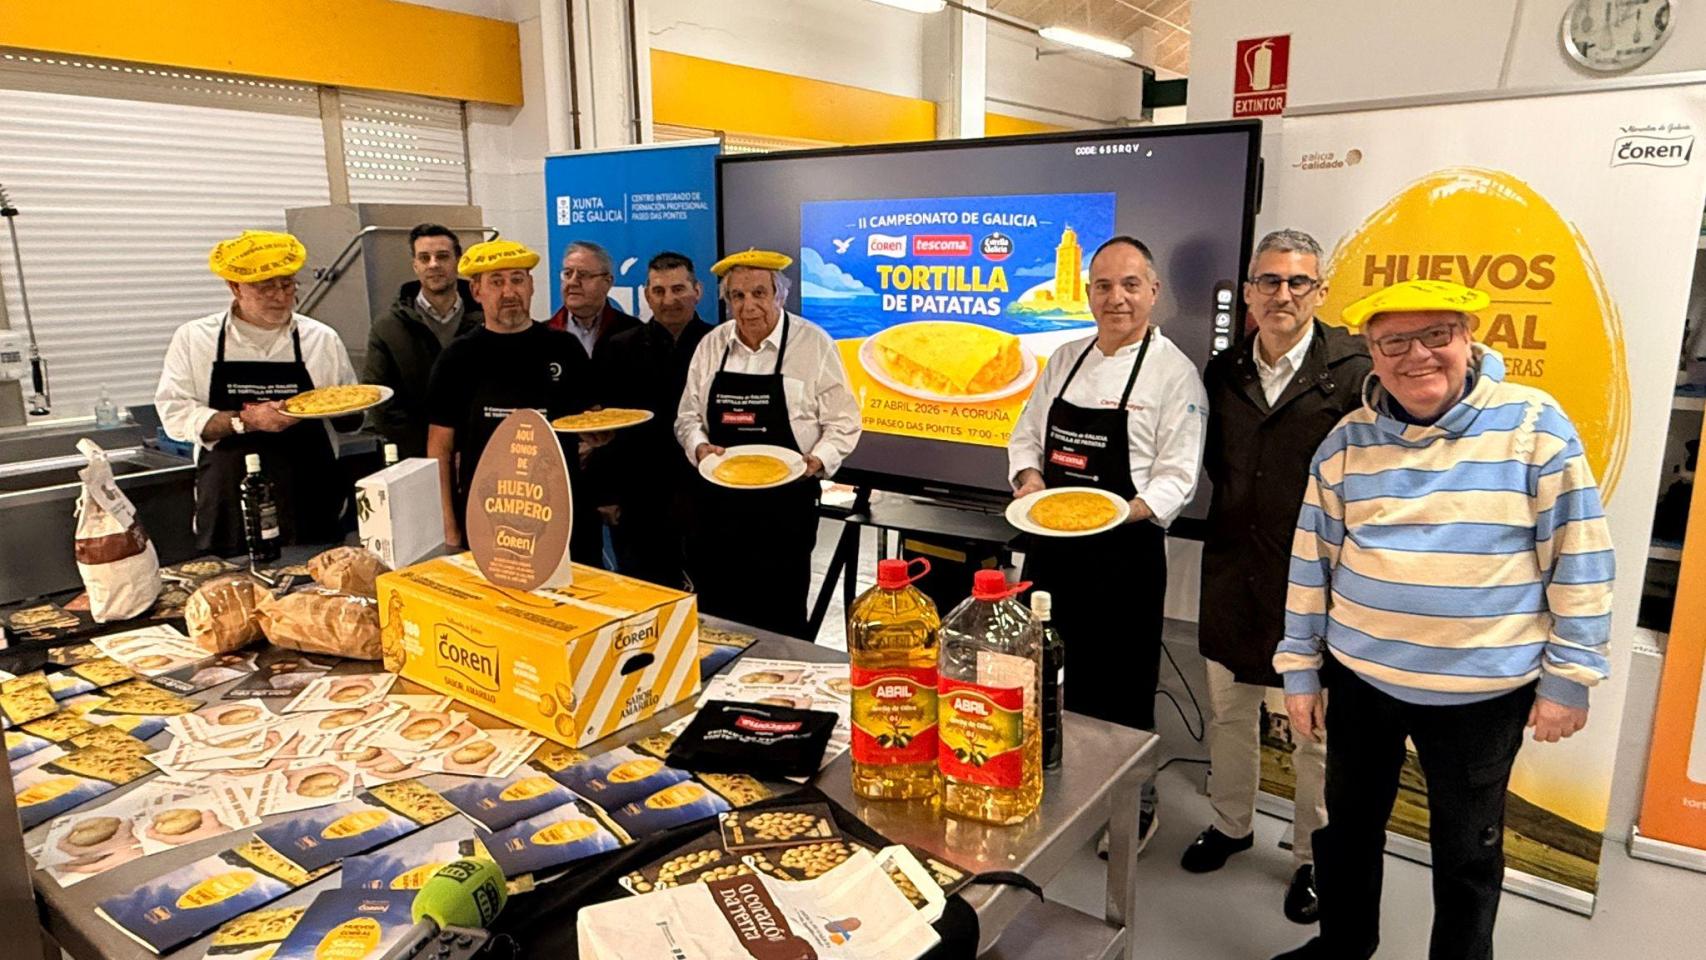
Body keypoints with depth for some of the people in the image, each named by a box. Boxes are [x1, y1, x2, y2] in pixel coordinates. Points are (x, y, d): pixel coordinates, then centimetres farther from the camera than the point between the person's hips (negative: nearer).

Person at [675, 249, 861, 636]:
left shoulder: (813, 344, -5)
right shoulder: (711, 345, 7)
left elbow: (842, 422, -3)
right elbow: (688, 417, 13)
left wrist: (815, 462, -19)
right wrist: (700, 448, -7)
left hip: (786, 507, -4)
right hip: (719, 504, 4)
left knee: (780, 619, 3)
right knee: (716, 616, 11)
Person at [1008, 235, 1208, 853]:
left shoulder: (1174, 372, -8)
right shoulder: (1066, 360, 9)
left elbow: (1177, 476, -11)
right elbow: (1027, 436, 13)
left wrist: (1124, 512, -27)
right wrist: (1030, 480, -7)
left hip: (1125, 550, -5)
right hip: (1052, 544, 6)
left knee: (1121, 688, 6)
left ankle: (1135, 804, 28)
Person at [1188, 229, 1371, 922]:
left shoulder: (1353, 371, -10)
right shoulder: (1222, 373, 6)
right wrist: (1232, 516, 7)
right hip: (1232, 573, 5)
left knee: (1315, 730, 9)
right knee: (1229, 710, 19)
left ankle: (1312, 855, 29)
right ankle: (1231, 824, 40)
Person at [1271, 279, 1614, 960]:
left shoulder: (1533, 424, -9)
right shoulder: (1348, 441, -1)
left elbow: (1580, 558, -6)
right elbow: (1311, 559, 4)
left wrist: (1569, 676, -5)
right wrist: (1300, 669, 5)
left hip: (1484, 691, -3)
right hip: (1359, 676, 3)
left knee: (1467, 852, 13)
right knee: (1348, 826, 18)